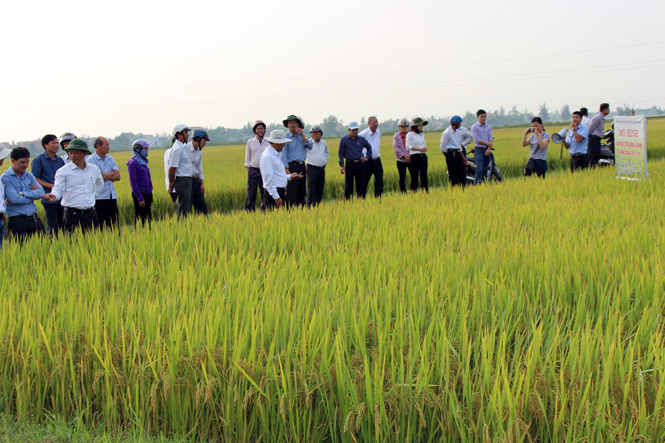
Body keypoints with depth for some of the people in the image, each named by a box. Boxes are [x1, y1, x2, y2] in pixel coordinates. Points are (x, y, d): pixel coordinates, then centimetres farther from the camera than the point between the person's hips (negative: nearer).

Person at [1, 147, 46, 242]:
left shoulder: (29, 176, 14)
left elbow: (41, 192, 1)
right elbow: (15, 199, -16)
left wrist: (22, 194, -10)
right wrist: (32, 196, -1)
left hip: (34, 220, 5)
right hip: (17, 221, -5)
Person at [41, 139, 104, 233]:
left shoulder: (94, 169, 12)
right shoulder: (63, 171, -2)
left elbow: (100, 185, 32)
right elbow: (58, 189, -10)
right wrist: (53, 196, -31)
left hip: (91, 214, 4)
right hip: (72, 214, -4)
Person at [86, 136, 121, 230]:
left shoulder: (110, 158, 14)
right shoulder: (91, 159, -5)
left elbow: (118, 176, 5)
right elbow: (99, 176, -17)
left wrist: (105, 176, -8)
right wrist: (111, 173, 0)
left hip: (112, 196, 6)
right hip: (99, 197, -6)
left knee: (114, 224, 5)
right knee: (98, 226, -4)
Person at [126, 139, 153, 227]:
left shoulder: (143, 162, 14)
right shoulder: (133, 163, -11)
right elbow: (133, 182, -15)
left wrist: (150, 193, 16)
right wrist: (140, 198, -18)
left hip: (147, 193, 8)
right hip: (140, 193, -8)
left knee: (148, 218, 9)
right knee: (140, 218, -4)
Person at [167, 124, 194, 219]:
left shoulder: (183, 147, 16)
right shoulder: (177, 148, -16)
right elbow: (172, 168, -18)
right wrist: (171, 183, -9)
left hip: (187, 181, 10)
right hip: (182, 181, -10)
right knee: (184, 209, -8)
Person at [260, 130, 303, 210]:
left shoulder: (278, 154, 16)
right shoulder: (267, 156, -14)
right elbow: (268, 179, -18)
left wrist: (290, 176, 12)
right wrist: (276, 197, -20)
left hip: (281, 191, 10)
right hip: (273, 192, -10)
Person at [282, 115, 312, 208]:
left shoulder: (302, 135, 13)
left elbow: (309, 147, 2)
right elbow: (284, 154, -7)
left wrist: (303, 135, -8)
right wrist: (287, 171, -15)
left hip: (302, 166, 6)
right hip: (292, 166, -6)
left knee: (302, 191, 9)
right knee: (291, 192, -8)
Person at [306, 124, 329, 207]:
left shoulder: (324, 143, 13)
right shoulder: (309, 142, -7)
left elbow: (327, 152, 33)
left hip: (322, 169, 6)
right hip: (312, 168, -6)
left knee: (320, 189, 9)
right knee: (311, 189, -7)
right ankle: (310, 206, -5)